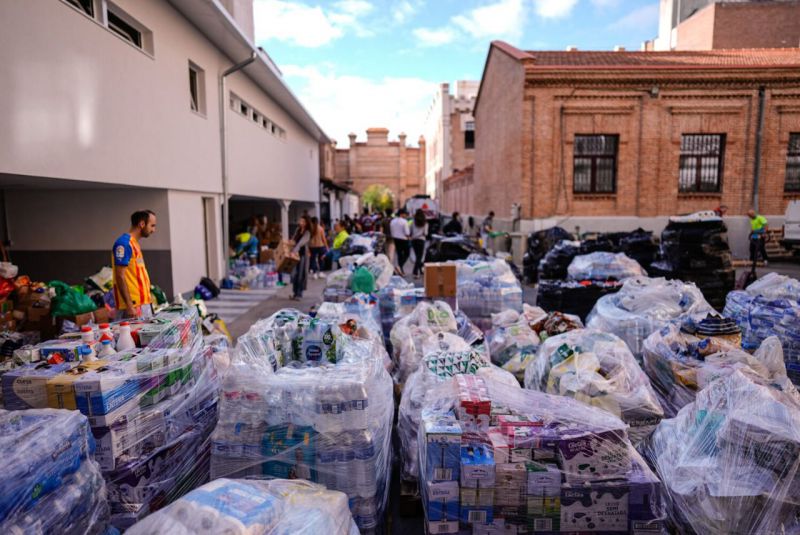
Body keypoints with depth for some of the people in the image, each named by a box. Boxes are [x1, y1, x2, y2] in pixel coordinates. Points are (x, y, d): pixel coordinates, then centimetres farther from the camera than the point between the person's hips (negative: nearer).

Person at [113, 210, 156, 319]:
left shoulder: (134, 243, 15)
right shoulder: (124, 243, -13)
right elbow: (120, 277, -18)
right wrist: (129, 306, -22)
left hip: (143, 303, 9)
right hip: (134, 305, -9)